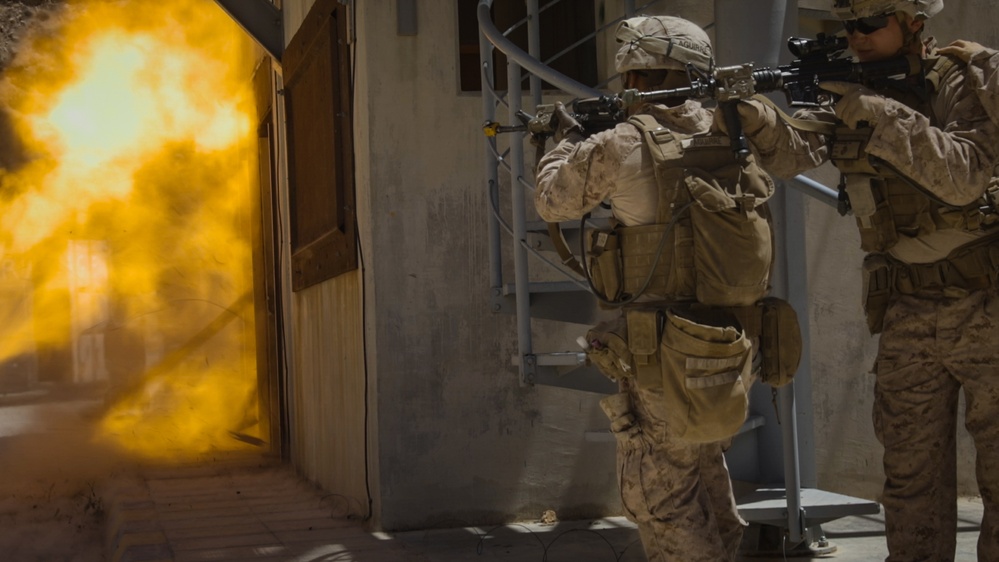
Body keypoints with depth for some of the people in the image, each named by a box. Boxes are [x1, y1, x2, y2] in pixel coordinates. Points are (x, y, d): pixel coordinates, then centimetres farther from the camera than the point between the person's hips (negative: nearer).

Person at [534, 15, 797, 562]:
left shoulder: (620, 148, -14)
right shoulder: (732, 139, 0)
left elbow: (552, 202, 2)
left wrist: (567, 139, 22)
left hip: (666, 359, -6)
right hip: (734, 352, 6)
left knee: (659, 499, 6)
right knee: (705, 474, 24)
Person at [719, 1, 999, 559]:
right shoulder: (849, 95, 7)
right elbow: (793, 152, -6)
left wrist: (883, 117, -26)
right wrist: (754, 116, -26)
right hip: (905, 318, 4)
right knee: (913, 473, 10)